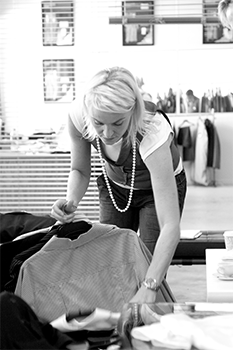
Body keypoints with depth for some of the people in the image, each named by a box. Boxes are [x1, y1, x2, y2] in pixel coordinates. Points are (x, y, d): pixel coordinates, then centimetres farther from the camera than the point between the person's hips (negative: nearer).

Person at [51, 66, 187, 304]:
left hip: (160, 186, -3)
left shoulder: (153, 133, -42)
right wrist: (71, 200, -31)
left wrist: (149, 287, -53)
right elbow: (80, 171, -8)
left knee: (149, 265, -9)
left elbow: (170, 226, -44)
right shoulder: (78, 115, -30)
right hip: (114, 186, 3)